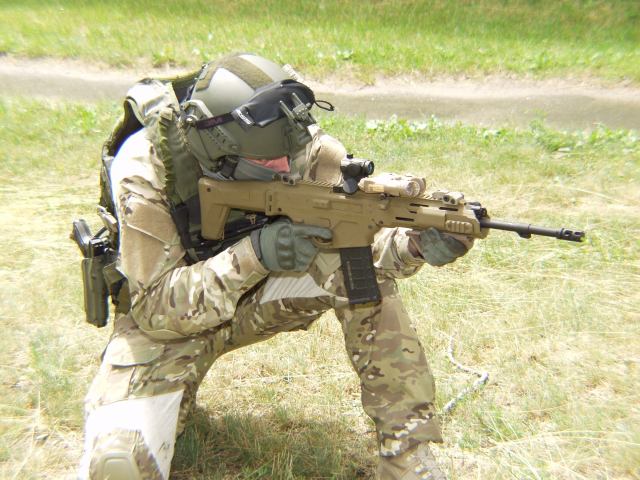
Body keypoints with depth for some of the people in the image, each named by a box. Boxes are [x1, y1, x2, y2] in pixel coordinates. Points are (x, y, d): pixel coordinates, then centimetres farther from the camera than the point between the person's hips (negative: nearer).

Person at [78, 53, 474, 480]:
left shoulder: (300, 145, -20)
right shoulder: (145, 167, -28)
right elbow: (155, 308, -26)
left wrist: (417, 245, -41)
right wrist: (252, 254, -41)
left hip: (259, 292, 3)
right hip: (167, 315, -2)